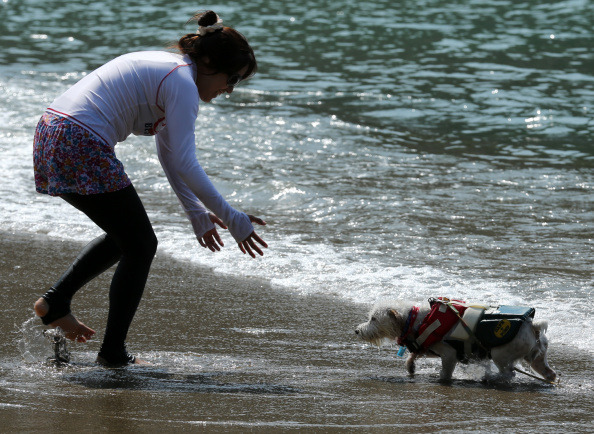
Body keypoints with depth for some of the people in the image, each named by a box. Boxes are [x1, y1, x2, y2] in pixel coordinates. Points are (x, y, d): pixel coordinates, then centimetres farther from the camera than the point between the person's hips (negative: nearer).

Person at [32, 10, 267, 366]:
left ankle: (56, 302, 20)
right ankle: (114, 353, 8)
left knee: (126, 238, 23)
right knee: (141, 246, 4)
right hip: (82, 149, -10)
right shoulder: (183, 83, -11)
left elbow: (169, 154, 25)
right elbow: (185, 164, -17)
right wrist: (231, 218, -13)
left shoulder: (167, 69, 19)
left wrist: (196, 212, 25)